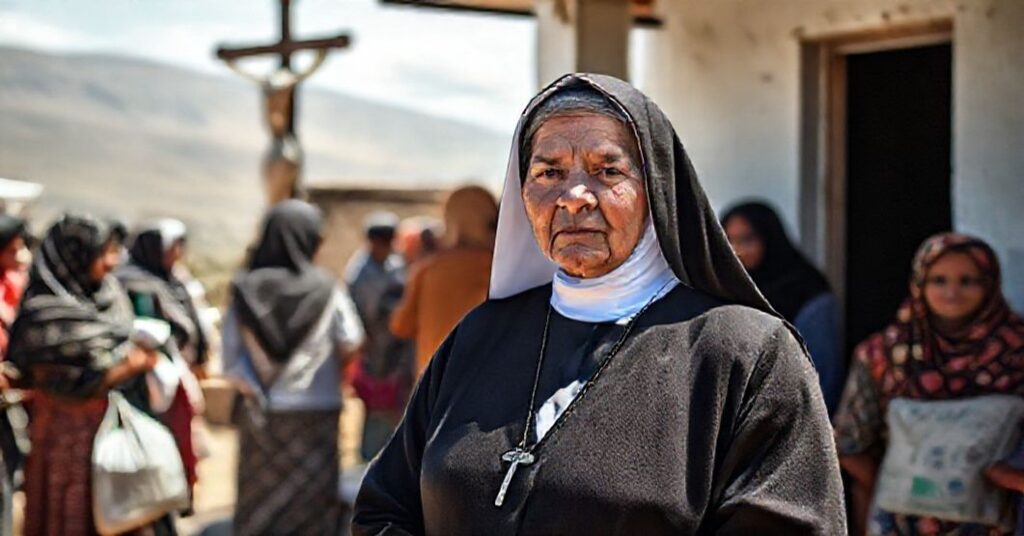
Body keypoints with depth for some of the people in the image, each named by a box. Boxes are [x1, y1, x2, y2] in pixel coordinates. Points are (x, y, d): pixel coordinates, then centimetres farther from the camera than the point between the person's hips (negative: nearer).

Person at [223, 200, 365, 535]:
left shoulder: (245, 288, -6)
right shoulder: (325, 290, -9)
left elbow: (230, 356, -8)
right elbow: (351, 345, -1)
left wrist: (254, 388, 3)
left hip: (261, 415, 1)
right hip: (316, 414, -1)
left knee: (259, 506, 11)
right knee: (310, 504, 7)